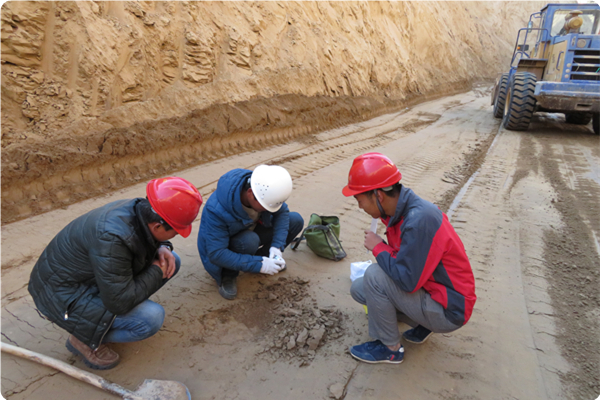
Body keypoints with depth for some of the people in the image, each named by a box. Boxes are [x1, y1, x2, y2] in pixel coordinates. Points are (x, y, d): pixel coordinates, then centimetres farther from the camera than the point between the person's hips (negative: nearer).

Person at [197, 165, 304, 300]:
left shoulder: (265, 189, -24)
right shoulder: (217, 210, -39)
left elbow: (282, 212, -8)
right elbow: (216, 254, -35)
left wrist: (277, 246, -23)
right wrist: (258, 265, -37)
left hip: (251, 231, 5)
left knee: (296, 220, -10)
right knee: (249, 241, -39)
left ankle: (260, 255, 7)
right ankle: (228, 276, -9)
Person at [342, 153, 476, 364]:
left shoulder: (419, 220, -31)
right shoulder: (402, 210, -2)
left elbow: (407, 280, -29)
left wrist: (378, 247, -18)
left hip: (449, 311, -9)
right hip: (429, 289, 9)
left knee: (374, 276, -23)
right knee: (359, 288, 6)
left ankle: (389, 348, -1)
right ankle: (422, 324, 13)